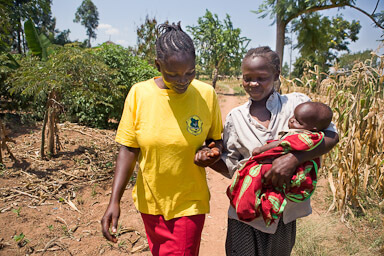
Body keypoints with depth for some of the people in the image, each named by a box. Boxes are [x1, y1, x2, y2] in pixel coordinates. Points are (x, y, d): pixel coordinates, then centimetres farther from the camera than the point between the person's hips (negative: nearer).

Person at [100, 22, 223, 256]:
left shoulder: (206, 94, -12)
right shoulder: (139, 93, -12)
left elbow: (216, 139, 2)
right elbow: (128, 150, -8)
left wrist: (212, 151, -21)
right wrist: (114, 201, -12)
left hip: (189, 203, -2)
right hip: (150, 201, 2)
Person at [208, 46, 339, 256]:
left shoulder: (296, 103, -6)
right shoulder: (235, 117, -1)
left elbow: (330, 136, -14)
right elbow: (231, 166, 2)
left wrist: (293, 158, -28)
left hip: (285, 213, 0)